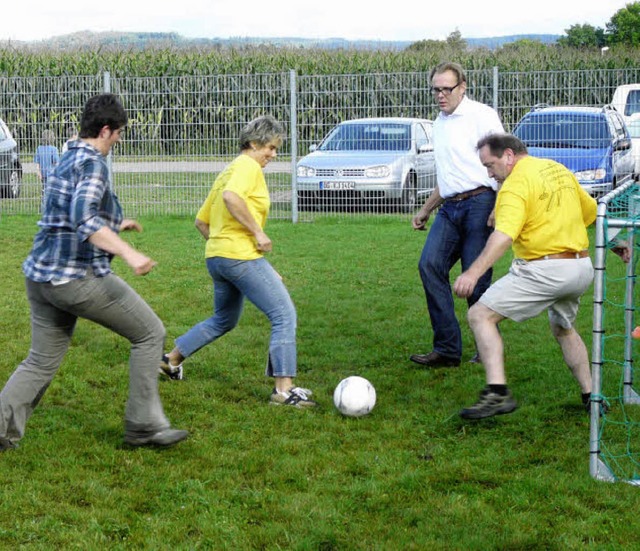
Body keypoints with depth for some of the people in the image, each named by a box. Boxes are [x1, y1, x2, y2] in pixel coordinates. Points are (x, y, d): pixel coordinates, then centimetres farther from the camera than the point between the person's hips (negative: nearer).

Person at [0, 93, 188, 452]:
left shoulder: (67, 161, 17)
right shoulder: (92, 163, -13)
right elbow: (82, 218, -30)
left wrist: (114, 226, 41)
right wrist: (127, 252, -38)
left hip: (41, 275, 9)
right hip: (78, 276, -9)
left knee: (42, 360, 15)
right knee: (150, 333, 2)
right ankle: (144, 425, 4)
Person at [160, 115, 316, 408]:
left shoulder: (227, 171, 21)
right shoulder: (248, 166, -8)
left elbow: (201, 221, 24)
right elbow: (231, 197, -29)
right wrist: (258, 232, -24)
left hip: (216, 258, 10)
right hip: (242, 257, -10)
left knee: (224, 320, 28)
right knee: (284, 315, -9)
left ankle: (171, 359, 35)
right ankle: (284, 389, -13)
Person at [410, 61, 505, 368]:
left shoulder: (481, 116, -3)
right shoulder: (440, 123, 23)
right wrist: (426, 210, 32)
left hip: (479, 203, -7)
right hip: (450, 206, 7)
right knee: (430, 265, -9)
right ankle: (447, 350, -7)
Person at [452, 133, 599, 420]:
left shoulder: (516, 184, -11)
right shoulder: (559, 170, 15)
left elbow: (504, 235, -28)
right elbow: (591, 212, 26)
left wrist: (474, 272, -38)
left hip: (545, 270, -9)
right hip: (582, 267, 9)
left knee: (481, 315, -9)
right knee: (564, 329, 31)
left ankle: (498, 392, -21)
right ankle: (591, 397, 34)